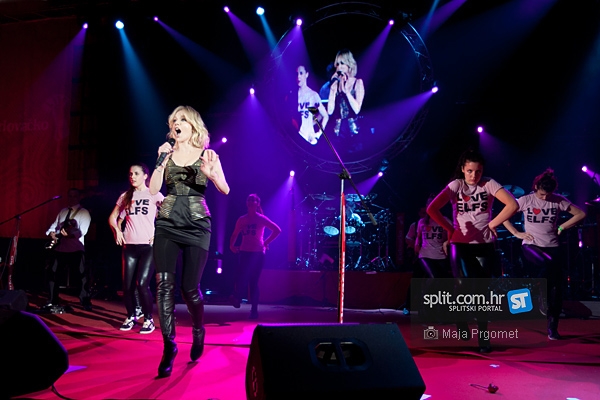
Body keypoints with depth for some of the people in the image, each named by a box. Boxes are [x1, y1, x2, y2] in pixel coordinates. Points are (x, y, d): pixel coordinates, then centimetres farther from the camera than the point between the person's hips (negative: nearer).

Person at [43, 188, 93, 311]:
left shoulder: (84, 212, -1)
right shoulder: (63, 211, 17)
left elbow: (82, 231, -13)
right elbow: (55, 224, 14)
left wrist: (70, 232, -30)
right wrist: (52, 232, -8)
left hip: (76, 248, -6)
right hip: (59, 246, 6)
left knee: (83, 274, -8)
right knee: (52, 272, 8)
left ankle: (86, 302, -1)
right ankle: (53, 301, 19)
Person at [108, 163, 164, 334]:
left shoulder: (154, 194, 1)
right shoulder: (125, 196, 13)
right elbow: (112, 218, 20)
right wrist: (117, 230, 1)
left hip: (148, 245, -4)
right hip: (130, 246, 4)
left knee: (142, 283, -15)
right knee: (127, 285, 2)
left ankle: (148, 319, 0)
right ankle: (131, 317, 22)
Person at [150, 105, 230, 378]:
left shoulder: (207, 155, 4)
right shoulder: (167, 153, 9)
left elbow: (225, 190, -5)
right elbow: (153, 190, 0)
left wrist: (211, 175, -25)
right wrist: (161, 161, -10)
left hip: (196, 225, -2)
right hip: (167, 224, 2)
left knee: (189, 288, 1)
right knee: (164, 283, -11)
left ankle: (198, 331, 30)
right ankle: (169, 345, -2)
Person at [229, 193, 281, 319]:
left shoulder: (261, 218, -2)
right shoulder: (241, 219, 9)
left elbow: (277, 230, -4)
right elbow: (234, 235, 11)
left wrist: (266, 243, -8)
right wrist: (231, 245, -7)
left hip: (258, 253, -3)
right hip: (245, 252, 3)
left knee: (253, 281, -1)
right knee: (241, 278, -6)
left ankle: (254, 310, 5)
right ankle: (236, 298, 19)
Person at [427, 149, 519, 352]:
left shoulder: (489, 184, -3)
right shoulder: (456, 185, -5)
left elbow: (513, 205, -13)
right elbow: (432, 209, -15)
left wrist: (493, 224, -10)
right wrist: (450, 229, -11)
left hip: (484, 245, 1)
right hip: (461, 244, -1)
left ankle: (483, 337, 14)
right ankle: (461, 319, 24)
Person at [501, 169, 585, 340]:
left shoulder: (559, 200, -1)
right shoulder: (525, 200, -4)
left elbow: (580, 214, 5)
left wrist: (562, 227, -3)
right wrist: (516, 233, -7)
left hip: (552, 247, 2)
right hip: (531, 245, -2)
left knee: (557, 286, -7)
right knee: (549, 263, -35)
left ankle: (552, 327, 3)